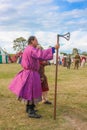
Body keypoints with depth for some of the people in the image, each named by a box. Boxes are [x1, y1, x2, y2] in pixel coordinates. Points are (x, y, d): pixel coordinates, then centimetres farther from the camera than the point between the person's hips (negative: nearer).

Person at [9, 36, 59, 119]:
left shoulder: (27, 49, 16)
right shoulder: (31, 50, -18)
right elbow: (42, 54, -33)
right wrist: (54, 48, -33)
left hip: (28, 72, 11)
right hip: (31, 74, -11)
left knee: (30, 91, 18)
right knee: (32, 92, -6)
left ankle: (28, 108, 28)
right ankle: (31, 112, 0)